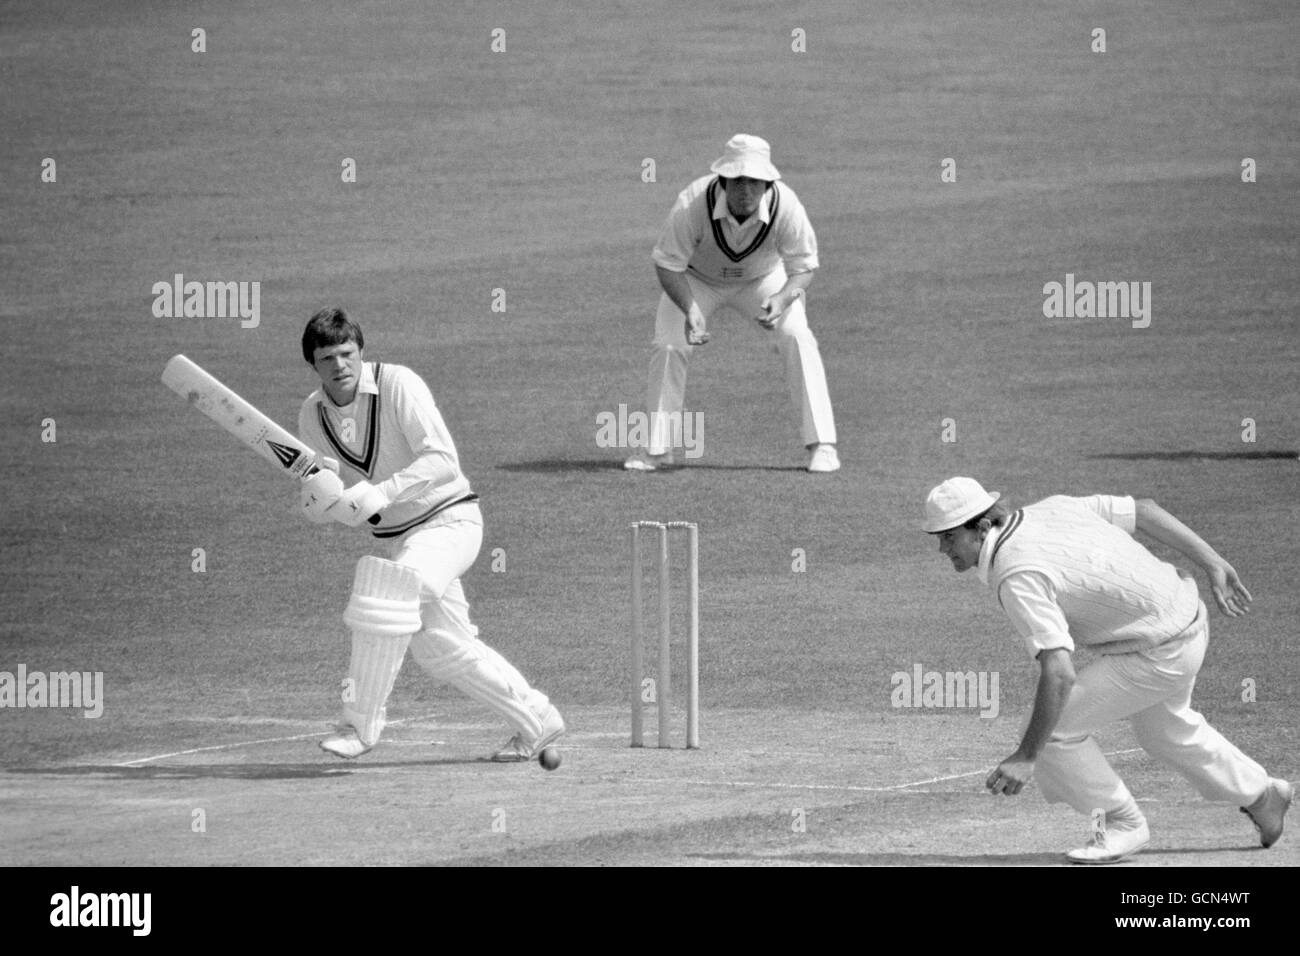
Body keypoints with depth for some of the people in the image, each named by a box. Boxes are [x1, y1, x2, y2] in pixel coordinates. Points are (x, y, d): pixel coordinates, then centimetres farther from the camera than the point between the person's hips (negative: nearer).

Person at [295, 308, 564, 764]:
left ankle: (361, 725, -20)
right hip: (397, 538, 7)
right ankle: (535, 721, 22)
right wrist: (316, 500, -23)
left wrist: (381, 493, -37)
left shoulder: (397, 385, -19)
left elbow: (442, 461, -27)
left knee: (386, 595, -28)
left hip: (449, 518, -7)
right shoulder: (313, 414, -1)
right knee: (438, 647, 7)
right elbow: (319, 507, 3)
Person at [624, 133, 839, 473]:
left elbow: (803, 267, -21)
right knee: (668, 346, -16)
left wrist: (781, 299, -42)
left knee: (795, 334, -21)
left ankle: (822, 445, -13)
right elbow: (667, 264, -25)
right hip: (697, 280, 0)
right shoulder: (693, 204, -36)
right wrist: (690, 311, -41)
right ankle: (658, 448, 3)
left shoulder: (785, 206, -33)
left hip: (762, 279, 0)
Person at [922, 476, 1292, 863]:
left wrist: (1026, 757, -33)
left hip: (1162, 654, -10)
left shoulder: (1018, 577, -27)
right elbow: (1143, 510, 4)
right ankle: (1259, 795, 52)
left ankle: (1123, 825, 10)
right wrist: (1213, 563, 8)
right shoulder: (1051, 509, -1)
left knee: (1055, 727, -7)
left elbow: (1059, 674, -35)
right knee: (1165, 729, 33)